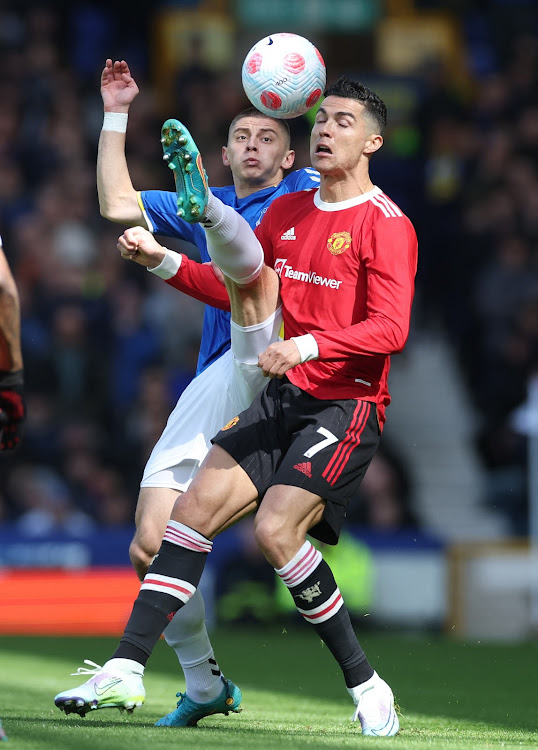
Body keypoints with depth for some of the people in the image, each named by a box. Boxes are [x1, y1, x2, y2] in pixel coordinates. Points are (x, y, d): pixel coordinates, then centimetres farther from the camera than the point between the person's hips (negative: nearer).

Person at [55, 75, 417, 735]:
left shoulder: (385, 223, -8)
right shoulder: (287, 211, 14)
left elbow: (390, 329, -17)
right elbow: (242, 287, 25)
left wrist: (308, 346, -29)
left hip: (348, 403, -7)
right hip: (283, 397, 7)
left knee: (276, 529, -22)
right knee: (197, 505, -6)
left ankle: (365, 685, -9)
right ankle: (127, 666, -7)